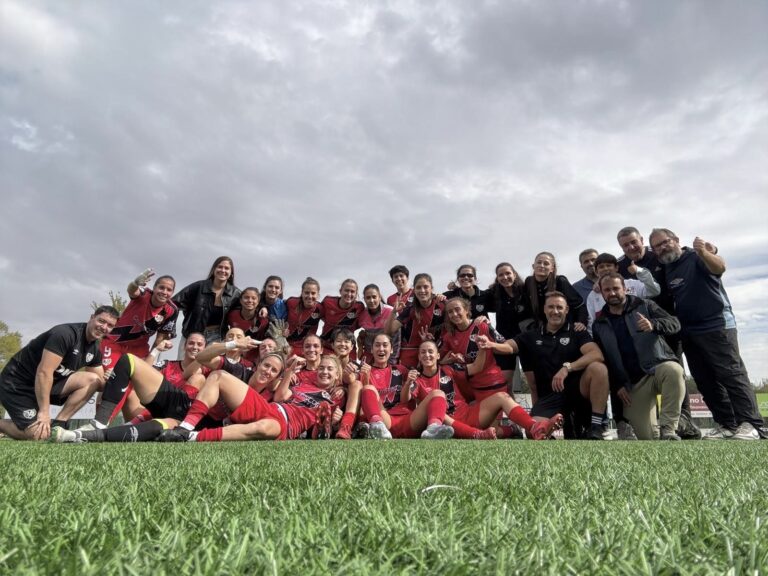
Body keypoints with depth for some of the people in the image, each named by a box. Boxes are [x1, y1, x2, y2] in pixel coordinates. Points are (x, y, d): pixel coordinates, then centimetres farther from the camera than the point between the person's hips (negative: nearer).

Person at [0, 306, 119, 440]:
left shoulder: (95, 348, 0)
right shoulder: (66, 333, -24)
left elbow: (99, 381, 7)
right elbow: (44, 372, -28)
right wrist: (44, 412, -27)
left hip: (49, 383, 7)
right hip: (17, 383, -7)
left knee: (92, 379, -15)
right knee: (37, 435, -17)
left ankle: (57, 424, -12)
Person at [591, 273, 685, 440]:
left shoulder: (645, 306, 5)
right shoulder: (599, 325, 9)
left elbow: (675, 323, -6)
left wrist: (653, 324, -28)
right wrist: (617, 385, 1)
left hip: (659, 366, -1)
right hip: (633, 382, 1)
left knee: (674, 371, -39)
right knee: (646, 436, -8)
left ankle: (668, 429, -27)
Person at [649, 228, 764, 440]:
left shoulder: (697, 258, -5)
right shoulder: (664, 270, 11)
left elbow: (720, 268, -25)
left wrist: (703, 252, -44)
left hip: (717, 325, -6)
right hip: (689, 333, 7)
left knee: (731, 373, -8)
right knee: (706, 381, 6)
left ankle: (749, 423, -4)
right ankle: (727, 424, 12)